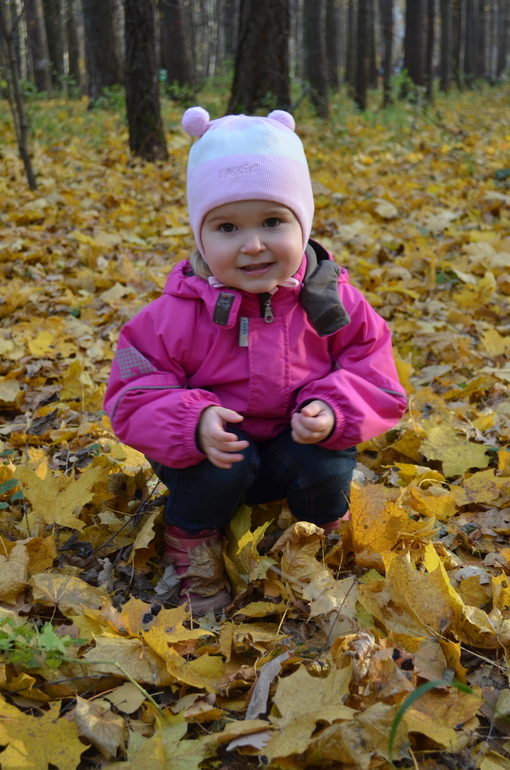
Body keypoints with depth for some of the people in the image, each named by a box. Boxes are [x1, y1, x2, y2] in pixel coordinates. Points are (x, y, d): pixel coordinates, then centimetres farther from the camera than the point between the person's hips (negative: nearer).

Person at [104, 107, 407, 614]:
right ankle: (194, 563, 1)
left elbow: (371, 363, -6)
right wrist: (194, 422, -35)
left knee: (328, 467, -26)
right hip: (215, 450, -1)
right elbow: (134, 391, -15)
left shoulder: (329, 300, -13)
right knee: (216, 470, -32)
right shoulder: (179, 313, -18)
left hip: (298, 444, 2)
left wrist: (334, 412, -27)